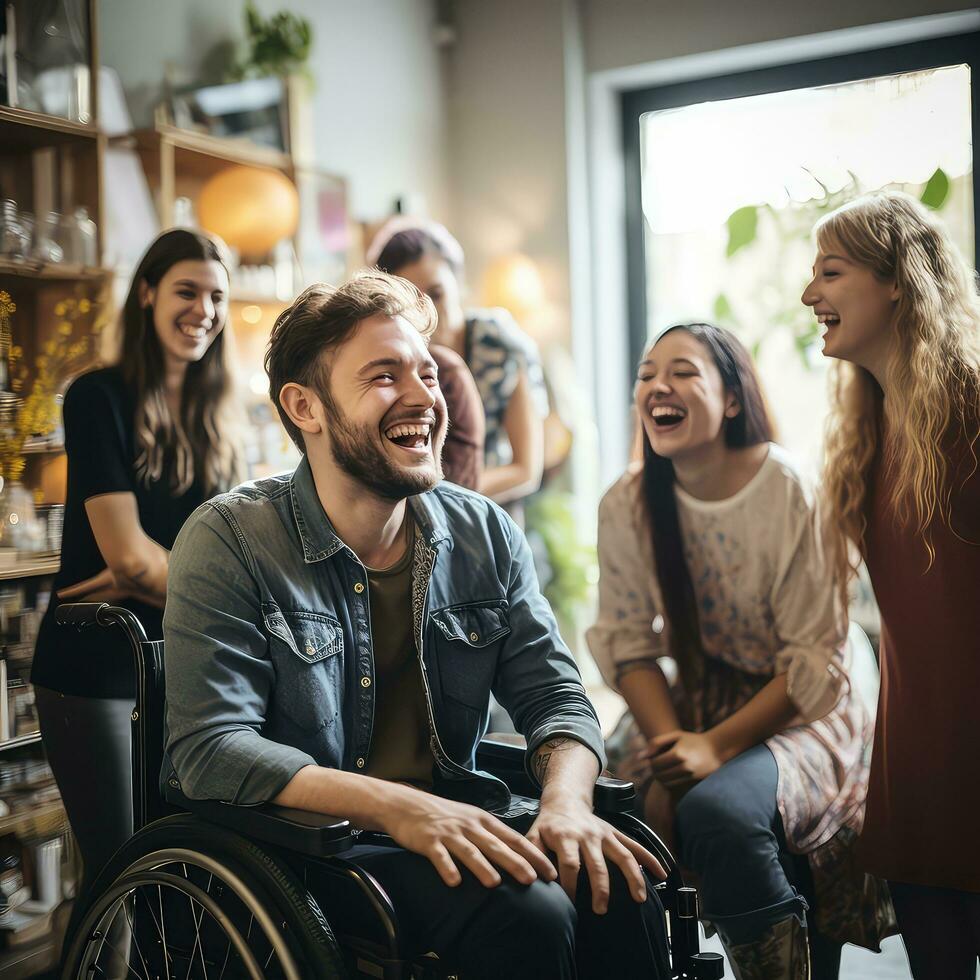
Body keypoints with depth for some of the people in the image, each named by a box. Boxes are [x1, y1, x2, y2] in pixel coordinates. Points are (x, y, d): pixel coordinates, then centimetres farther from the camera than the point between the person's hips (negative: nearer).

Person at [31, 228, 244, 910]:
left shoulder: (216, 419, 8)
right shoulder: (100, 398, -9)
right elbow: (127, 551, -16)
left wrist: (150, 575, -16)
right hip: (94, 666, -5)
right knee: (117, 866, 1)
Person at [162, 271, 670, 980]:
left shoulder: (485, 535, 5)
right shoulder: (230, 541, -9)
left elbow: (555, 695, 5)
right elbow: (211, 747, -16)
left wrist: (567, 800, -19)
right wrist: (395, 807, -29)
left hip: (458, 823, 4)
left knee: (617, 890, -25)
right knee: (527, 911, -28)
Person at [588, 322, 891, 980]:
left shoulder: (790, 492, -14)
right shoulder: (630, 505, -3)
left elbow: (817, 661, -13)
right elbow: (629, 642, -1)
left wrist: (717, 747, -19)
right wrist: (672, 751, -15)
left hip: (798, 717, -4)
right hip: (693, 708, 4)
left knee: (715, 809, -32)